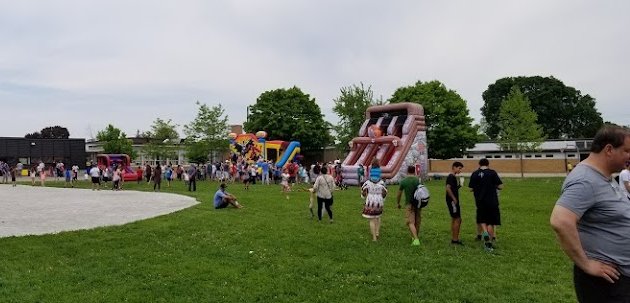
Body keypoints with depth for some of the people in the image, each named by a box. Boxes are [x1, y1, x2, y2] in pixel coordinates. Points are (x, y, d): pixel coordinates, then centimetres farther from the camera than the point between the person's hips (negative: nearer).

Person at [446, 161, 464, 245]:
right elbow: (448, 188, -25)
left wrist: (459, 186, 5)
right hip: (452, 201, -10)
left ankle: (453, 238, 21)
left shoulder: (453, 177, 17)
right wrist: (454, 199, -21)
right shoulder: (451, 177, -15)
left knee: (454, 220, 14)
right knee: (457, 219, -7)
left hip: (454, 202, 10)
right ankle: (455, 239, -2)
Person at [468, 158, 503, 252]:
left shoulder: (474, 174, 1)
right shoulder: (492, 173, -5)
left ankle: (485, 232, -9)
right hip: (492, 202, -1)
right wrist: (493, 186, 13)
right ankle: (489, 243, 10)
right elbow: (500, 186, -6)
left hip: (480, 202, 2)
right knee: (491, 222, 8)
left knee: (482, 220, 19)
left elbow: (471, 189, 2)